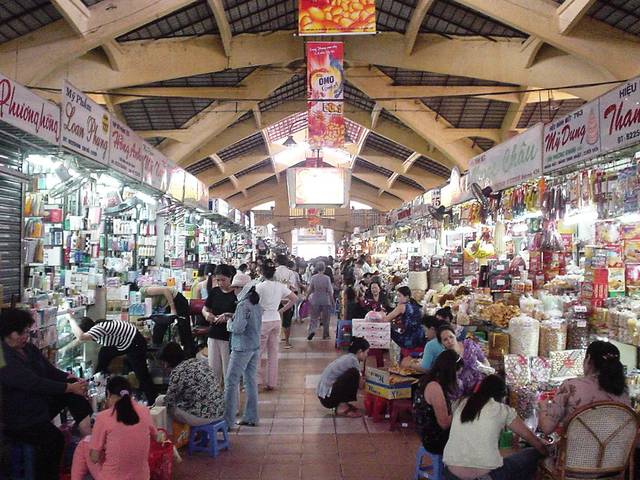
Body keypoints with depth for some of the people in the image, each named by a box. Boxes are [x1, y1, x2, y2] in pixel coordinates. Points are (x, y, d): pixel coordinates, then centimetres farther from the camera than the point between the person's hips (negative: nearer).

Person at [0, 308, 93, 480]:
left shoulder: (30, 349, 5)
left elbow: (51, 371, 9)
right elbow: (35, 383, -29)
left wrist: (69, 378, -11)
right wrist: (69, 387, -27)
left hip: (40, 405, 9)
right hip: (18, 419, -8)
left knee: (74, 391, -12)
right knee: (53, 438, -30)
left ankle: (89, 435, -19)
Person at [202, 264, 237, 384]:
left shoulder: (237, 294, -10)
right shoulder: (214, 291, 4)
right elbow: (204, 309, 13)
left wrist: (228, 316, -25)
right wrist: (207, 314, -9)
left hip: (230, 337, -4)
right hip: (214, 335, 5)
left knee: (228, 370, 3)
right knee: (213, 369, 11)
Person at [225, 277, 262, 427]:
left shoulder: (243, 305, -18)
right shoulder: (257, 304, 9)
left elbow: (238, 328, -22)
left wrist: (229, 322, -2)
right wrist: (233, 318, 10)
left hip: (242, 348, -9)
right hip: (255, 347, 9)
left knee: (231, 382, -1)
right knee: (251, 381, 14)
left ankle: (227, 421, 2)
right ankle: (251, 417, 21)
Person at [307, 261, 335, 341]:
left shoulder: (313, 277, -7)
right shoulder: (327, 278, -11)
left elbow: (310, 290, -2)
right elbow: (330, 291, -9)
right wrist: (333, 301, 0)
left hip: (315, 300, 1)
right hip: (326, 301, -1)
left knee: (313, 317, 9)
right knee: (326, 319, 13)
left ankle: (312, 330, -14)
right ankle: (325, 335, 20)